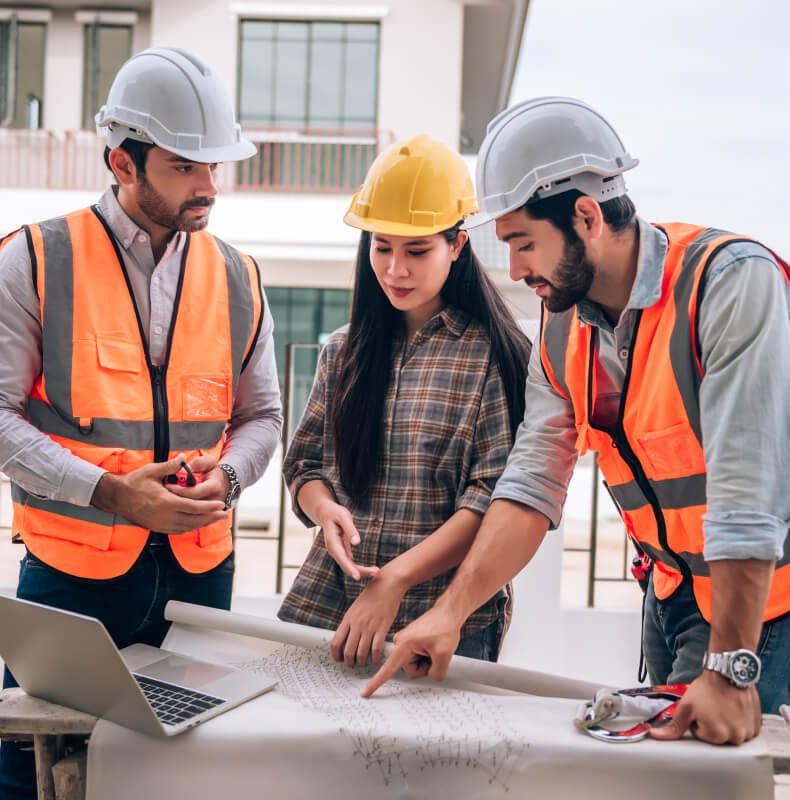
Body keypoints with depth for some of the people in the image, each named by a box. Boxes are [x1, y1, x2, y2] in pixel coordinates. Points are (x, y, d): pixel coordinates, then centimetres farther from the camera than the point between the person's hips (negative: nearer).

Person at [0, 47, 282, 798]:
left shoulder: (237, 278, 6)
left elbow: (260, 415, 12)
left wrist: (226, 477, -8)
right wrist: (109, 492, -17)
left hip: (198, 568, 3)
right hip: (71, 570, -3)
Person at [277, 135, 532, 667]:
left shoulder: (496, 355, -5)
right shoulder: (345, 351, 10)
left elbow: (495, 498, -12)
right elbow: (305, 463, 13)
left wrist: (396, 578, -20)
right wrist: (325, 509, -10)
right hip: (325, 599, 4)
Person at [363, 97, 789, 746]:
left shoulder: (733, 282, -23)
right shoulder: (564, 327, -1)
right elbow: (532, 485, -2)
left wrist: (729, 670, -28)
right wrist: (451, 611, -11)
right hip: (671, 591, 6)